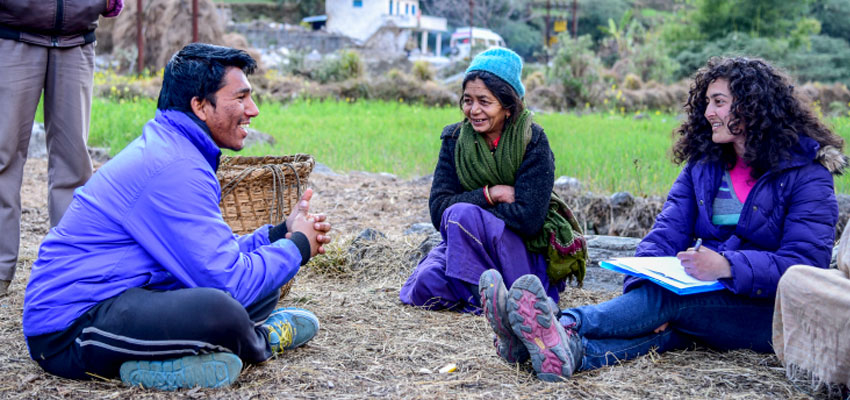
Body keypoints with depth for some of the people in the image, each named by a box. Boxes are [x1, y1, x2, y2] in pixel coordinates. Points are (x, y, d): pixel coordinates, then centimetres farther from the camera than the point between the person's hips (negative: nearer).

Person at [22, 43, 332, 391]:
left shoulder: (166, 146, 13)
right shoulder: (175, 169, -21)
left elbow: (213, 255, 18)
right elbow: (230, 281, -23)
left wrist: (281, 233, 7)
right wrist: (298, 246, -7)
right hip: (70, 329, -11)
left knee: (262, 288, 14)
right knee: (220, 309, -33)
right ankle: (259, 344, 0)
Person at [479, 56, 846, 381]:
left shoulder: (807, 174, -6)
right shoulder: (703, 164, 12)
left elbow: (805, 262, -17)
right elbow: (667, 233, -1)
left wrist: (727, 266, -34)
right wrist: (642, 285, -22)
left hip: (772, 311, -4)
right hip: (709, 299, 4)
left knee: (674, 298, -33)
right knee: (666, 323, -32)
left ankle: (565, 326, -53)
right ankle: (570, 354, -60)